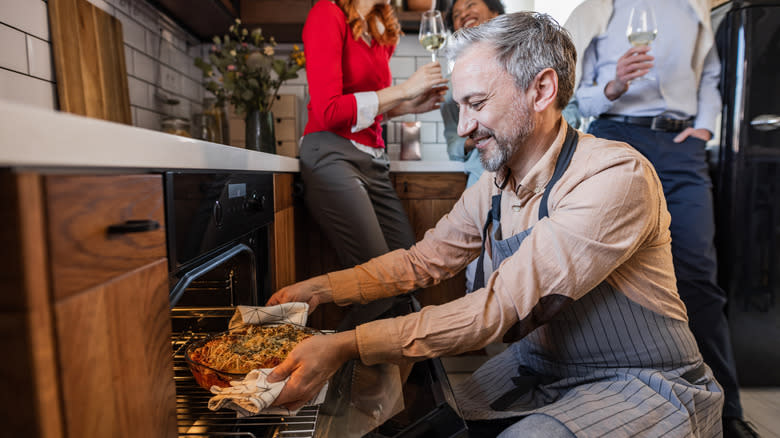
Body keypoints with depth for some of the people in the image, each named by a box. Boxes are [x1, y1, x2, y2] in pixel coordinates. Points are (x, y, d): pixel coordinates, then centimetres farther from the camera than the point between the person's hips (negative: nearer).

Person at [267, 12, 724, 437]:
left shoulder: (617, 176, -25)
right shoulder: (492, 188, -2)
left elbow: (502, 307, -30)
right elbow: (422, 260, 5)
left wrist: (346, 346, -31)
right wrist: (319, 289, -5)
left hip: (641, 385, -4)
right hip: (536, 371, 5)